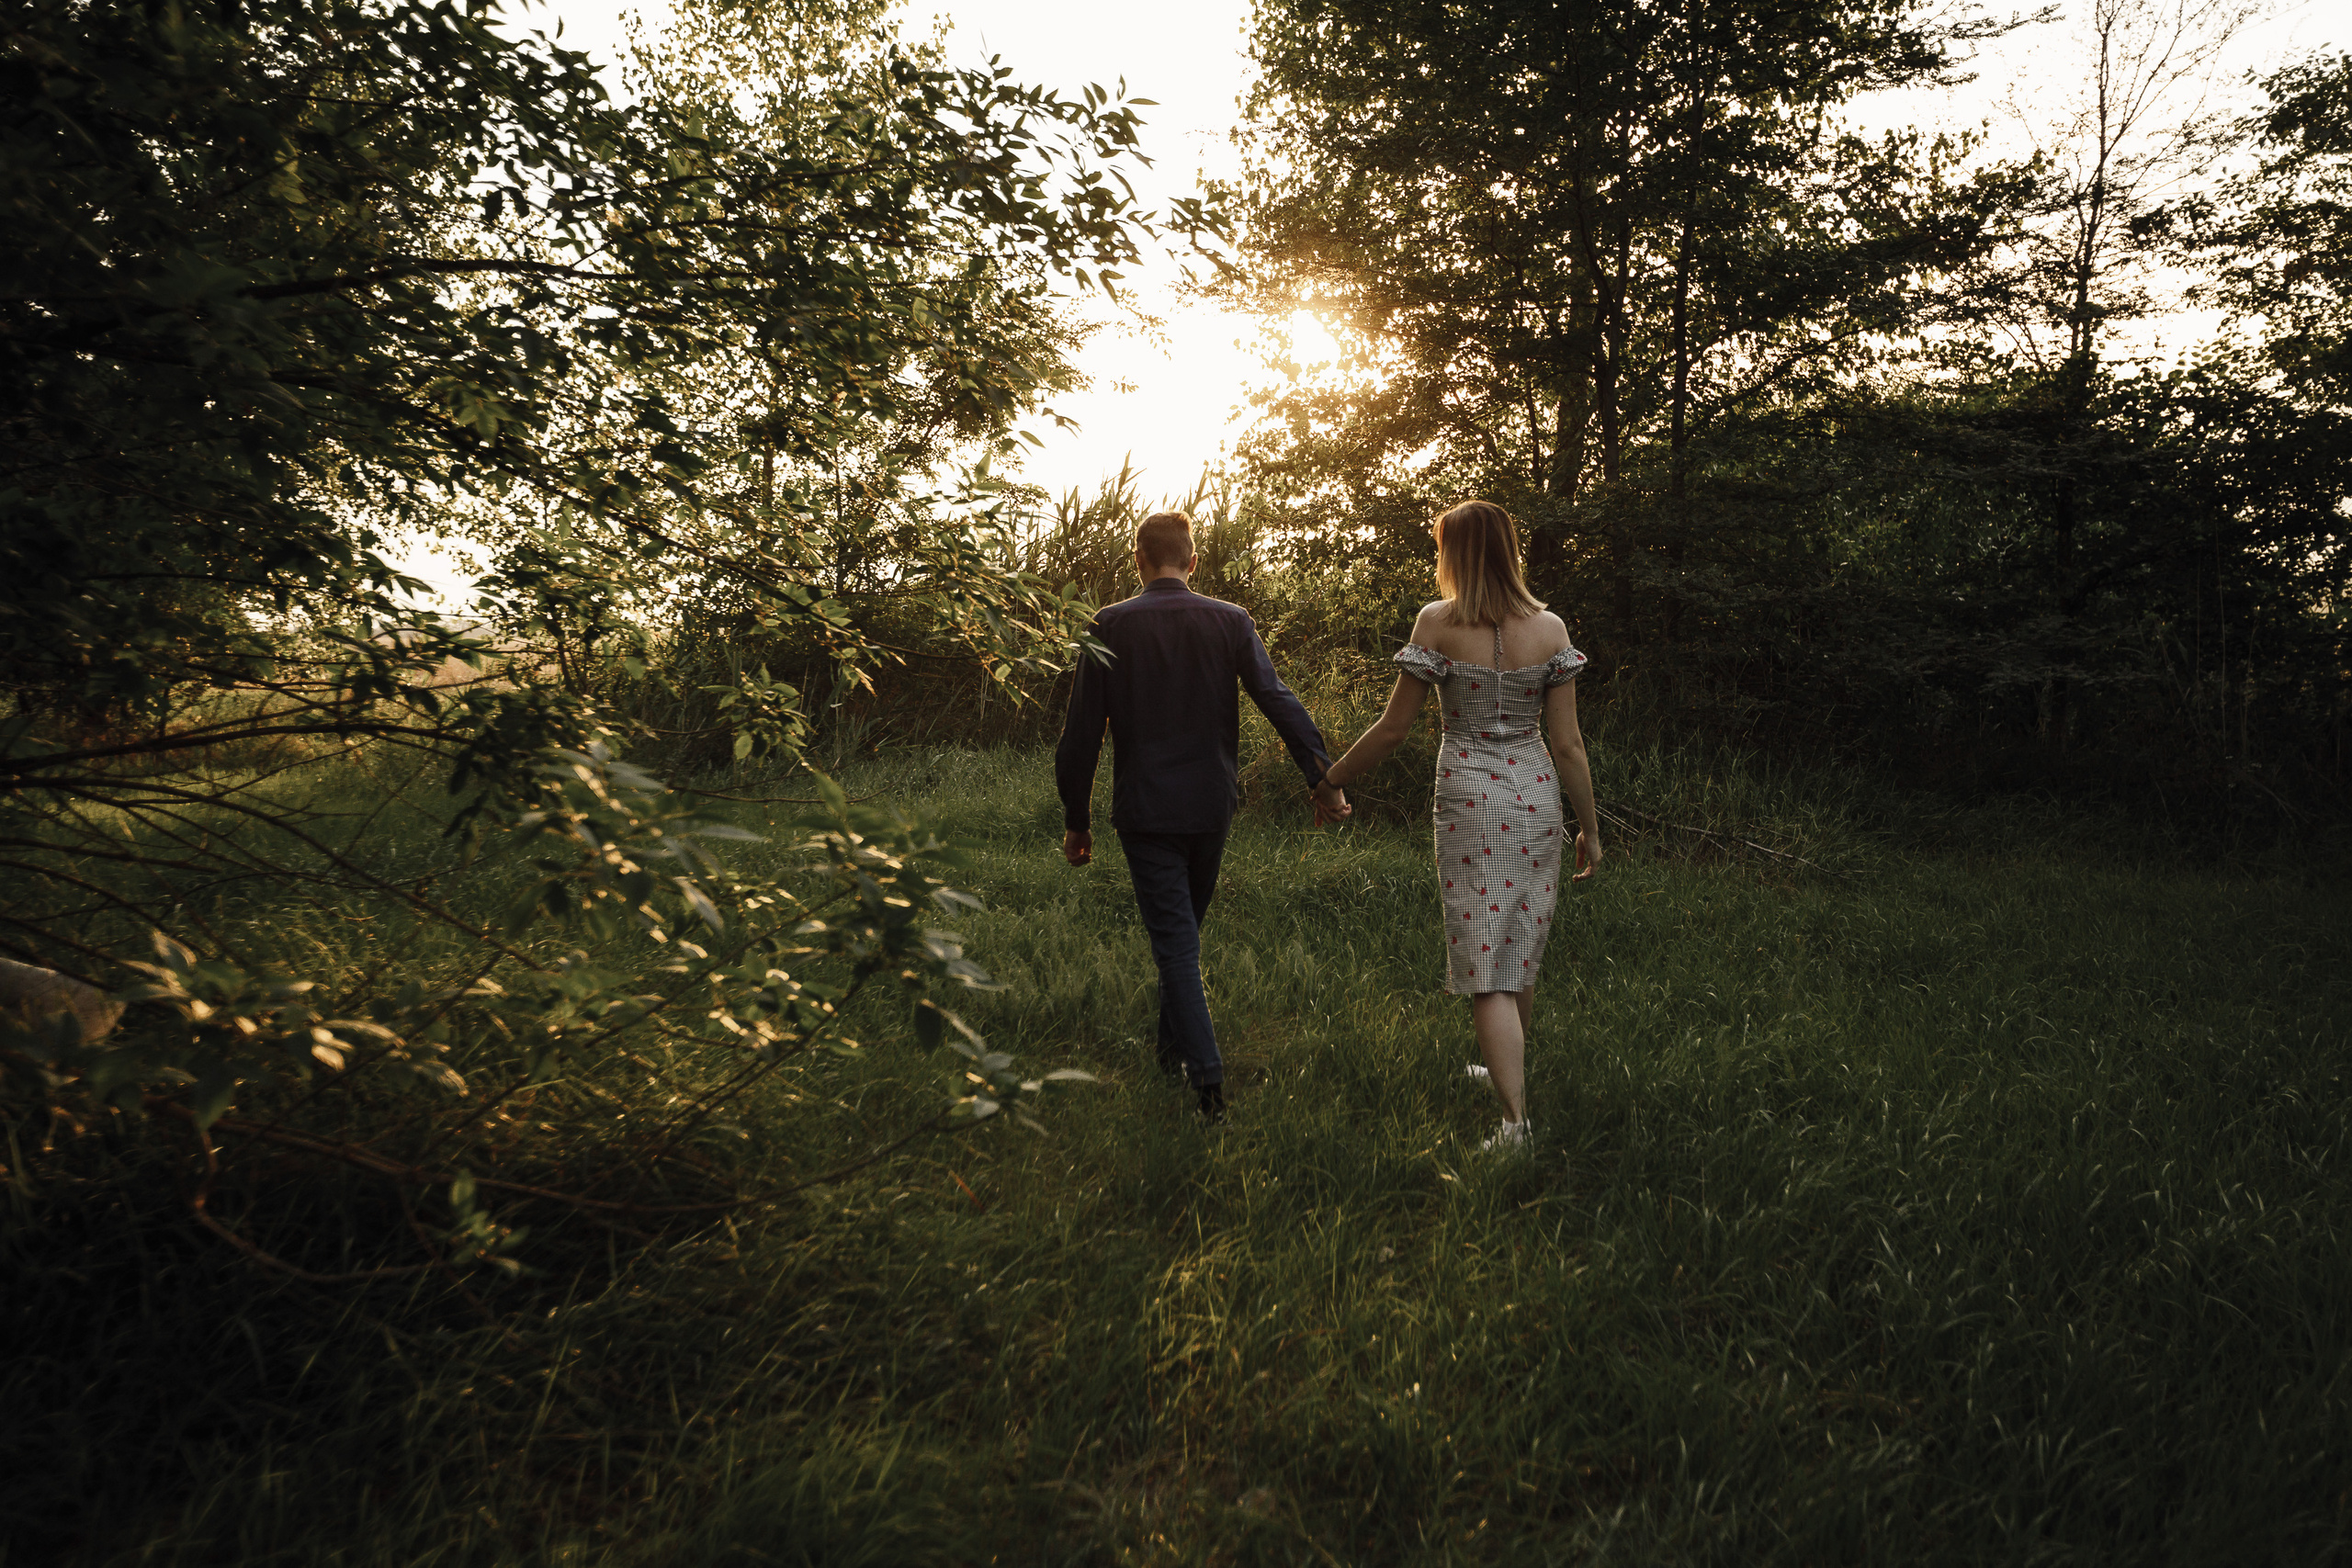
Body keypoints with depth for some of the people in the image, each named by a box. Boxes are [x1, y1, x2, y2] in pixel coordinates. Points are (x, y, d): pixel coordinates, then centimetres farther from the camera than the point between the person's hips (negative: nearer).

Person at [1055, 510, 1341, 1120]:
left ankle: (1207, 1075, -9)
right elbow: (1280, 703, -9)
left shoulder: (1110, 626, -5)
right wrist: (1322, 777, -7)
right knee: (1185, 927, 21)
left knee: (1175, 939, 0)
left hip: (1144, 808, -3)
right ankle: (1174, 1044, 35)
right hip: (1212, 803, 3)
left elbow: (1081, 734, -5)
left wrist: (1076, 820, 3)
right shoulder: (1231, 622, -1)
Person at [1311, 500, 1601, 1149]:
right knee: (1522, 951, 19)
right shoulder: (1549, 627, 0)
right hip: (1536, 798, 4)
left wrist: (1333, 778, 9)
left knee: (1488, 965, -1)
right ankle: (1507, 1070, 39)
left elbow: (1395, 725, -4)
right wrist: (1590, 826, 9)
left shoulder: (1438, 623, -6)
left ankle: (1516, 1119, -8)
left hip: (1470, 800, -3)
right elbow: (1567, 742, 0)